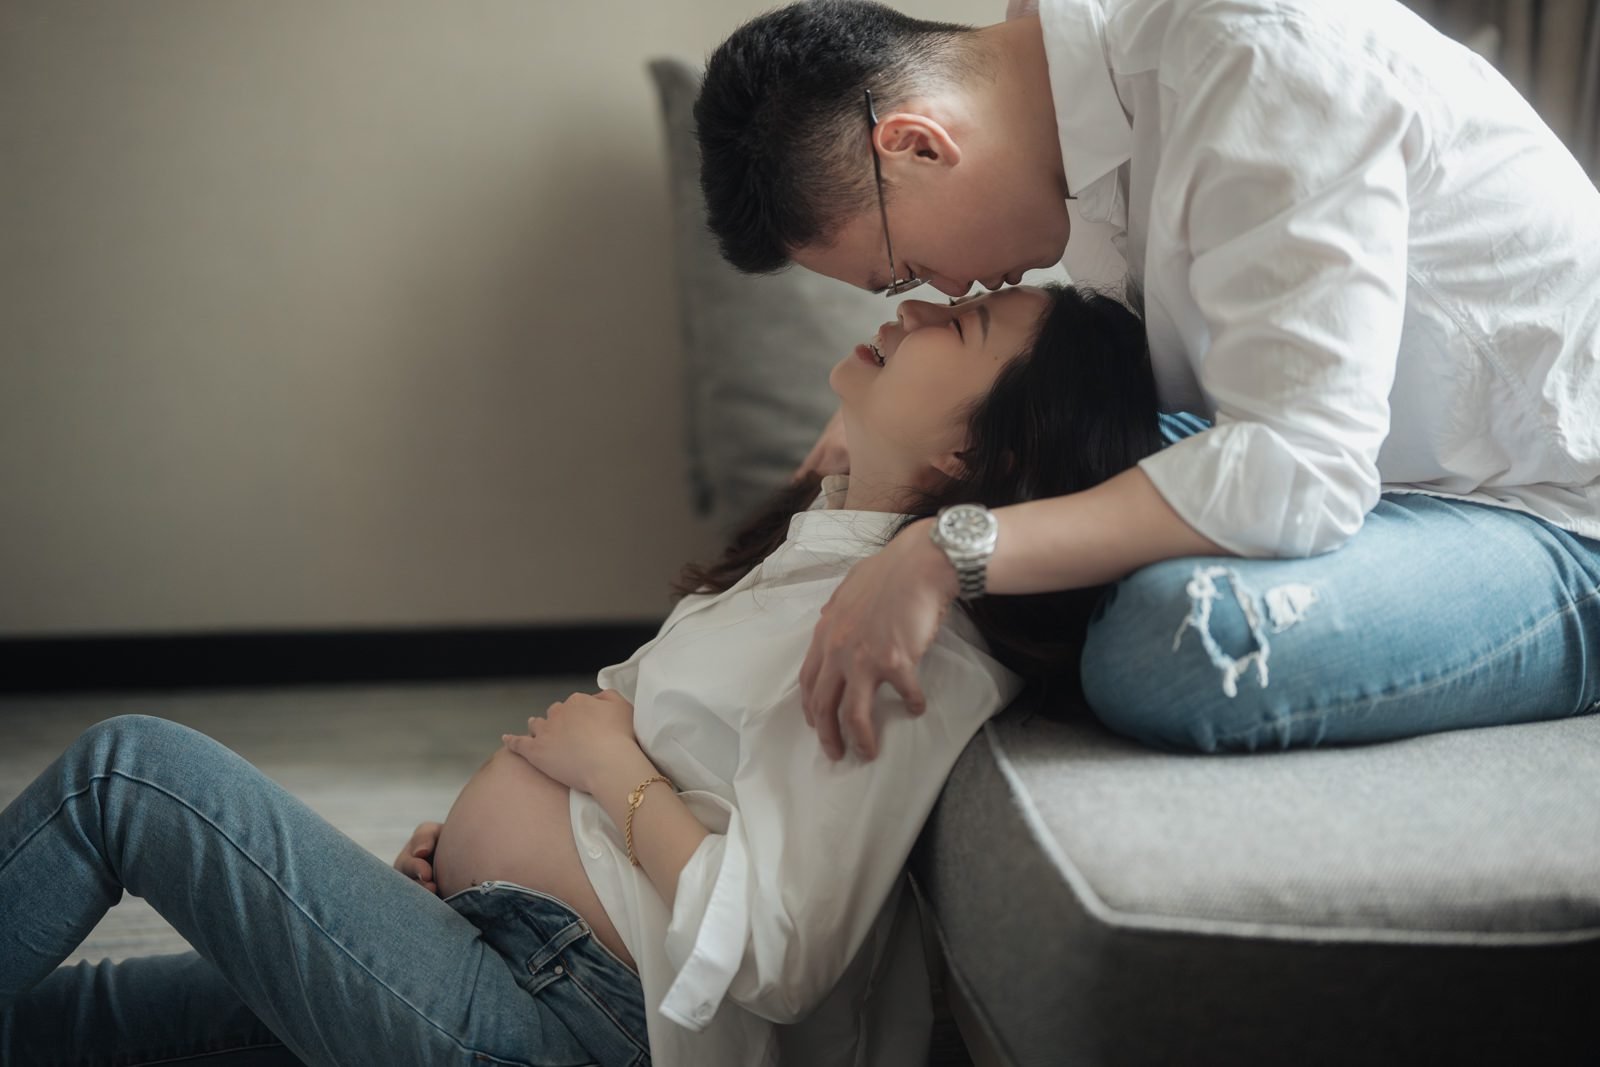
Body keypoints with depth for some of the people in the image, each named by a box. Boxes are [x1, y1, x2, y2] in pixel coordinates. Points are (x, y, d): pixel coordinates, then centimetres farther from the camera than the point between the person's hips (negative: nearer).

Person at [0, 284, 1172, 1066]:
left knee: (124, 769, -7)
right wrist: (484, 827, 11)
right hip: (509, 950, 9)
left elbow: (768, 957, -27)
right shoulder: (834, 525, 7)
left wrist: (610, 761, -14)